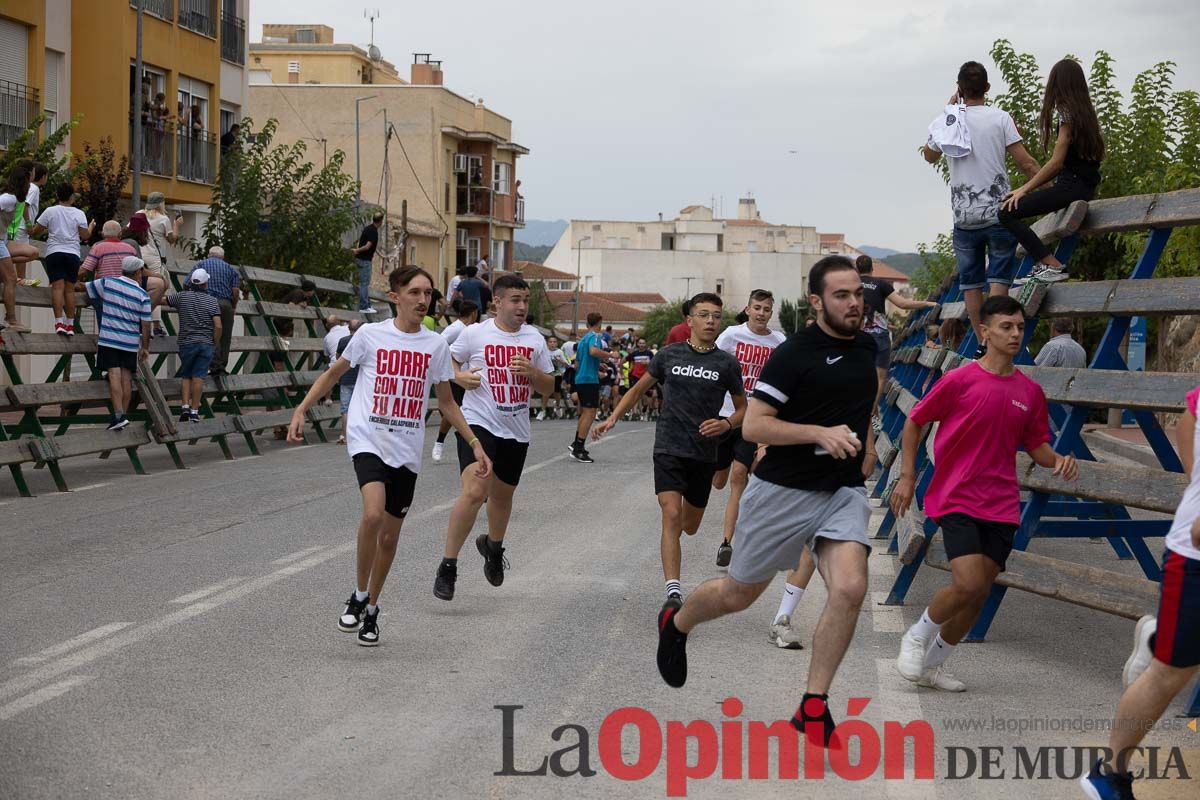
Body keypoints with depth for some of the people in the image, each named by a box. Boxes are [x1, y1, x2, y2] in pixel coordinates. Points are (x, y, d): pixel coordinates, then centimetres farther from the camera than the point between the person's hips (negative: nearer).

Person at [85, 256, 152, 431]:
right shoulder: (143, 295, -2)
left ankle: (119, 415, -18)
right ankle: (123, 414, 9)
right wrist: (145, 347, 8)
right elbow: (145, 325, -2)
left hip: (109, 339, -1)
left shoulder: (108, 283, 0)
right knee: (127, 377, 6)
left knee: (114, 375, -8)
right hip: (131, 342, 1)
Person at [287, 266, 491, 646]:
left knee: (390, 536, 8)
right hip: (368, 441, -3)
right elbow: (333, 374, 9)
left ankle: (371, 609, 29)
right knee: (373, 514, -26)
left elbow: (446, 402, 14)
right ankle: (358, 596, -6)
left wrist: (474, 444, 9)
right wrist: (301, 409, -2)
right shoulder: (370, 335, -3)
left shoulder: (435, 345, 5)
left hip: (407, 452, 3)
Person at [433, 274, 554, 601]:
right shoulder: (475, 333, -4)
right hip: (479, 423, -5)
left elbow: (548, 387, 12)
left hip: (516, 430, 5)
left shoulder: (534, 339, 7)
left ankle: (493, 546, 50)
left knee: (502, 495, 19)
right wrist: (459, 376, -12)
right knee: (475, 491, -22)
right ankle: (448, 567, -14)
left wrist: (532, 371, -9)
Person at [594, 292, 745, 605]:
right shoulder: (669, 355, 2)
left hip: (704, 454, 2)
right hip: (669, 448, -1)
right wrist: (613, 418, 5)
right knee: (672, 517, -18)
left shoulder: (726, 363, 1)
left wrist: (726, 424, -11)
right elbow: (638, 389, 15)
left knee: (689, 526, 13)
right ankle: (673, 593, -20)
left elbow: (742, 408, 10)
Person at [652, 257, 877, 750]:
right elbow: (752, 426, -18)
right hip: (784, 490, -4)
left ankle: (813, 707, -6)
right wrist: (819, 433, -26)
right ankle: (676, 622, 45)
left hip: (843, 492, 4)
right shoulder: (795, 353, -15)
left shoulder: (868, 347, 7)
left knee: (850, 588, -19)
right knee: (739, 595, 11)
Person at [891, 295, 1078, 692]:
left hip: (1002, 506, 5)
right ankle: (916, 637, 7)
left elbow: (1036, 445, 16)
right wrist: (907, 477, 0)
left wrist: (1058, 460, -6)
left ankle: (932, 665, 24)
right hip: (956, 499, -5)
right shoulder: (959, 380, -7)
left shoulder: (1030, 391, 6)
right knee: (968, 584, -19)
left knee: (980, 593, 6)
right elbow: (915, 422, 3)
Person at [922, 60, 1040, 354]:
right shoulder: (999, 117, -5)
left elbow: (929, 156, 22)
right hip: (998, 211, -2)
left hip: (964, 217, 2)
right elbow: (1026, 162, -9)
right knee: (998, 276, -1)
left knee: (970, 281, 9)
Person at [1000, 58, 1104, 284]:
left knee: (1008, 212, -15)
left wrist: (1025, 189, -8)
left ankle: (1051, 265, -20)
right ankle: (1043, 266, 12)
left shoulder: (1068, 113, -9)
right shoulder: (1086, 112, 17)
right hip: (1086, 186, 10)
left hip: (1072, 186, -10)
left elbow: (1057, 162, -14)